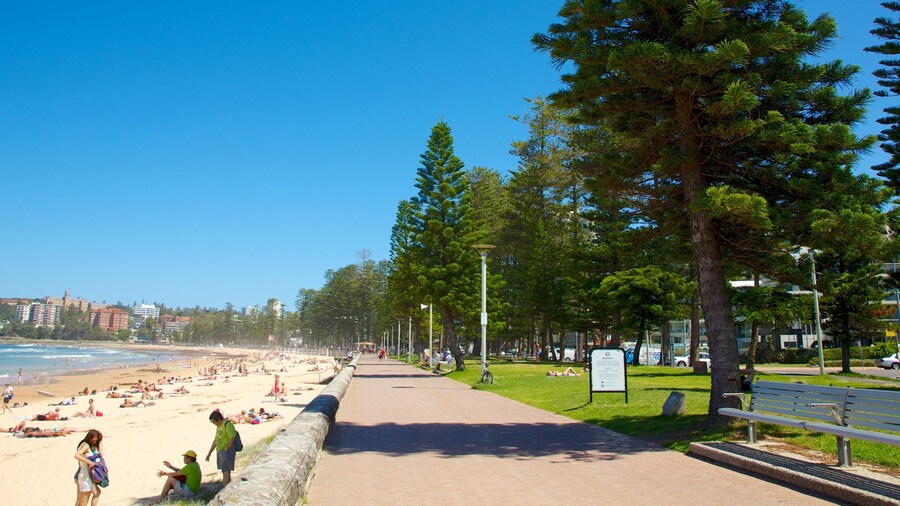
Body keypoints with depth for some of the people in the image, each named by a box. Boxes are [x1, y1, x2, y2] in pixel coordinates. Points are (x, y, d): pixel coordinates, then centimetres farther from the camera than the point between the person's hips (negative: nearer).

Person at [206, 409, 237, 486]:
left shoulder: (227, 424, -16)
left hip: (227, 451, -9)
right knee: (225, 472, 12)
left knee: (226, 472, -11)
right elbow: (215, 440, 18)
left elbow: (232, 439, -18)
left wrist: (226, 451, -14)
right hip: (220, 451, 9)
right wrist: (209, 453, 18)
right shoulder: (219, 426, 13)